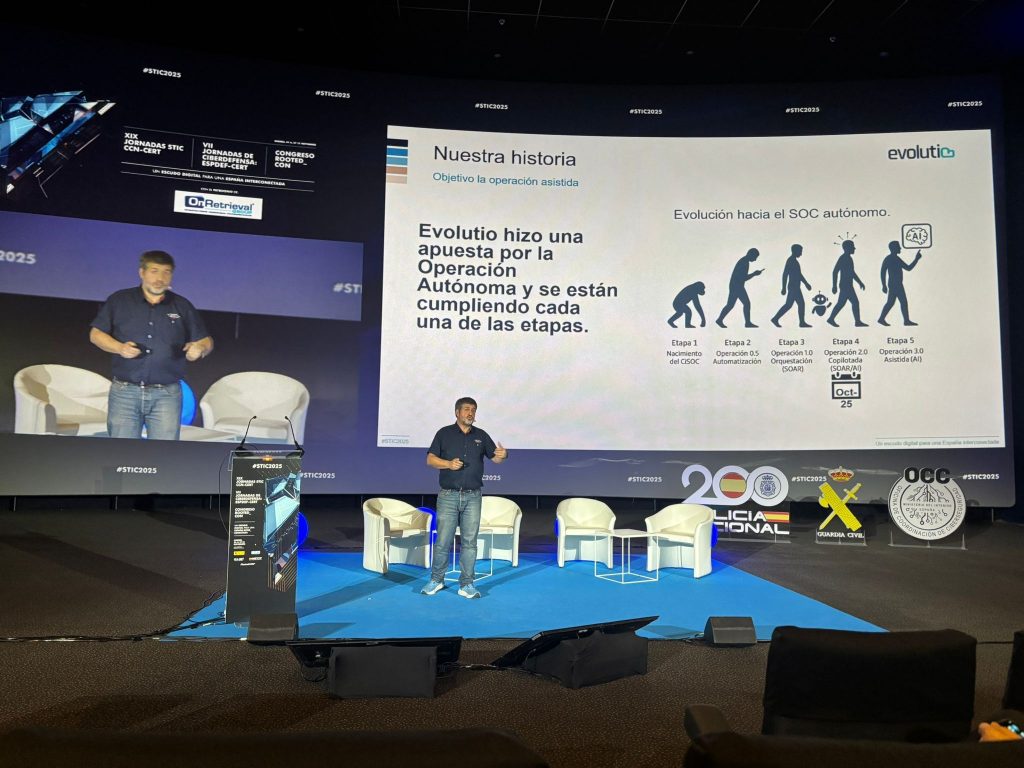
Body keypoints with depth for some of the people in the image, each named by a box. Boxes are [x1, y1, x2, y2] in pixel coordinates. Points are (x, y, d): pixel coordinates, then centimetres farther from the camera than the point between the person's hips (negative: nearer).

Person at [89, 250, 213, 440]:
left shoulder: (182, 307, 10)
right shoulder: (119, 301, 7)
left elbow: (206, 341, 11)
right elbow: (95, 333, 9)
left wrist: (199, 349, -13)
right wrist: (119, 348, -10)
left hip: (166, 394, 0)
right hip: (124, 391, 0)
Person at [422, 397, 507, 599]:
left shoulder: (481, 435, 10)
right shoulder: (444, 433, 4)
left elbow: (495, 458, 10)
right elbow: (430, 459, 2)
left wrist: (502, 455, -13)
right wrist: (449, 464, -15)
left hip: (472, 497, 2)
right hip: (448, 495, -2)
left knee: (470, 541, 3)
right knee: (443, 540, 0)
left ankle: (466, 584, 11)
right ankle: (436, 580, 17)